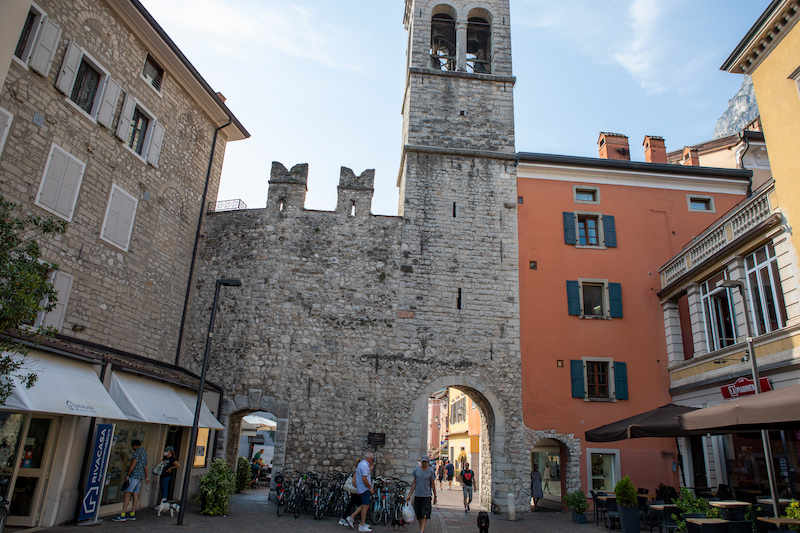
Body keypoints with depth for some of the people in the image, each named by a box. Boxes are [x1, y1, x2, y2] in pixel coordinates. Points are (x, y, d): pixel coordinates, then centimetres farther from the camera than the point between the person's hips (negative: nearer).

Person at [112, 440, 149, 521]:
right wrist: (146, 477, 30)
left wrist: (128, 474, -14)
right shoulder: (144, 452, 20)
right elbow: (145, 466, 26)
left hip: (134, 475, -9)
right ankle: (132, 514, 9)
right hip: (141, 476, 9)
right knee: (135, 494, 9)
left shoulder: (138, 451, -7)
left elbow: (134, 463, -16)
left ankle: (122, 515, -14)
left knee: (127, 493, -10)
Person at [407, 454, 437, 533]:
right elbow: (414, 483, 10)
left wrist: (435, 496, 5)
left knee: (425, 515, -9)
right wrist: (409, 495, 8)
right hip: (417, 495, 2)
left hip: (427, 496, -2)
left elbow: (433, 484, 6)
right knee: (419, 515, 9)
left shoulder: (431, 471, 0)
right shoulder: (416, 470, 4)